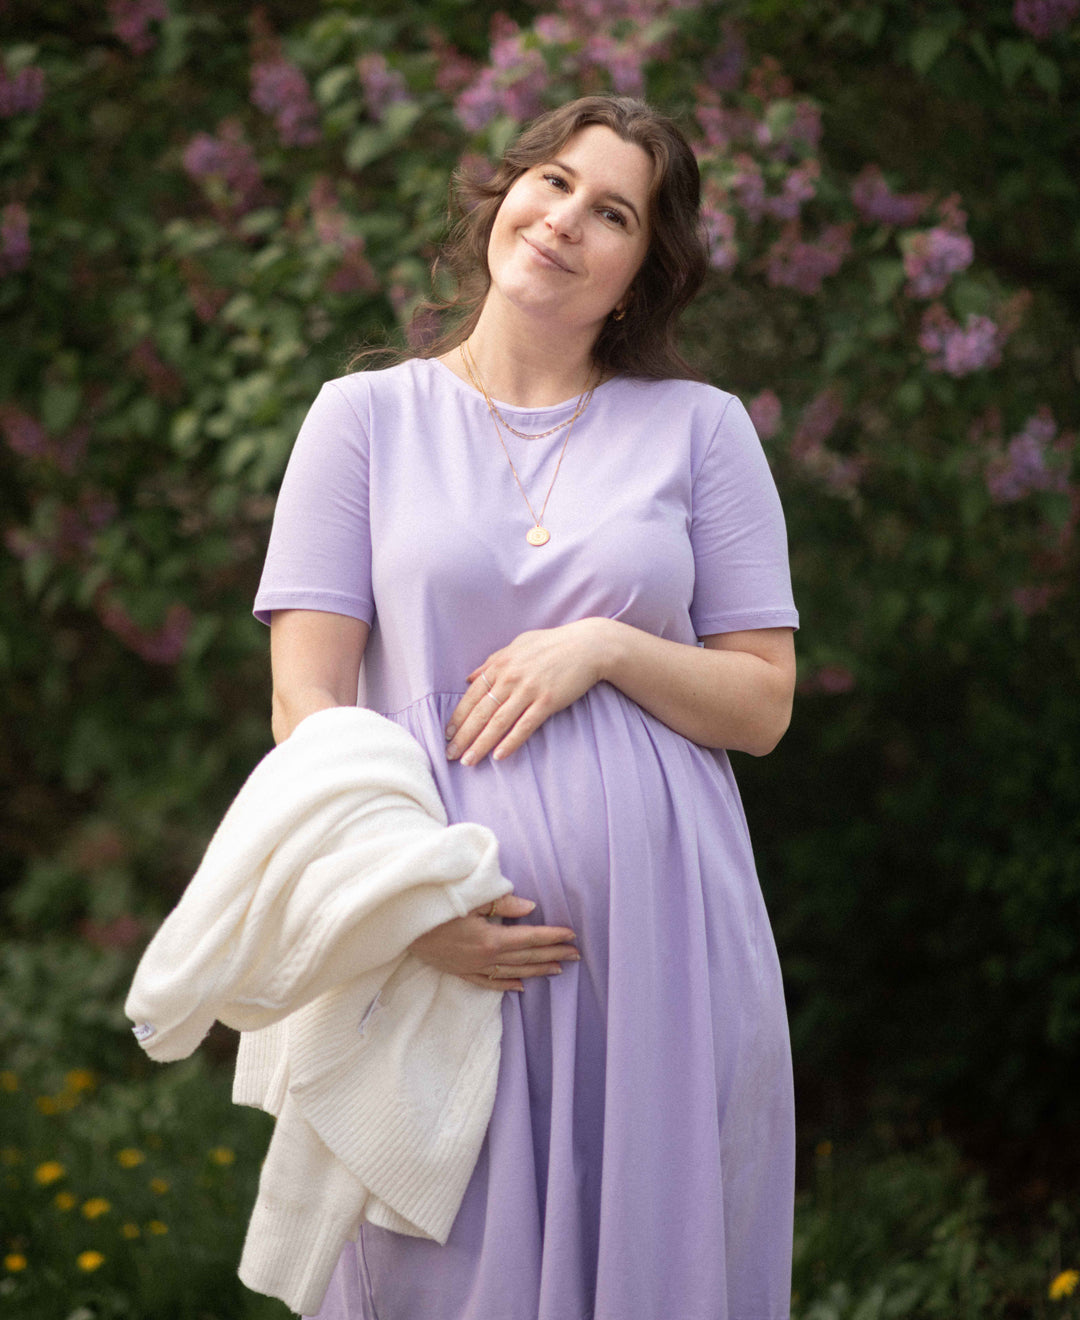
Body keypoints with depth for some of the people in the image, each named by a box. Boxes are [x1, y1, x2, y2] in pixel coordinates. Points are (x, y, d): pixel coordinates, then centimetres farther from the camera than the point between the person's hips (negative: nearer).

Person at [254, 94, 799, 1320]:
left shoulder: (701, 427, 8)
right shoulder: (367, 416, 7)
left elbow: (763, 703, 7)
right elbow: (306, 694, 0)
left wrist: (604, 645, -11)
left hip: (659, 940, 1)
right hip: (441, 945, -1)